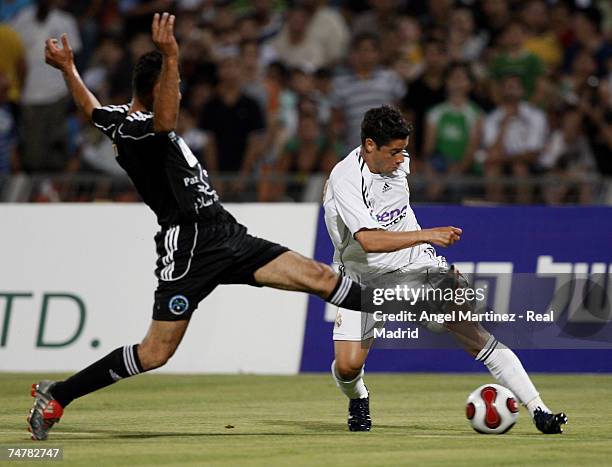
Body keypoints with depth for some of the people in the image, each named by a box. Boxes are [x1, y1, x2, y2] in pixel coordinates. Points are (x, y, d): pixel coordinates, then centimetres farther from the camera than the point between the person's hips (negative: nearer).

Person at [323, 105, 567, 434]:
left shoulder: (398, 160, -3)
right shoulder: (345, 180, -25)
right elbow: (368, 240, -38)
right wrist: (425, 235, -43)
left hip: (415, 264, 4)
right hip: (364, 279, -4)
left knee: (474, 329, -13)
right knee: (347, 365, -18)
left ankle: (538, 410, -14)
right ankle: (357, 400, 21)